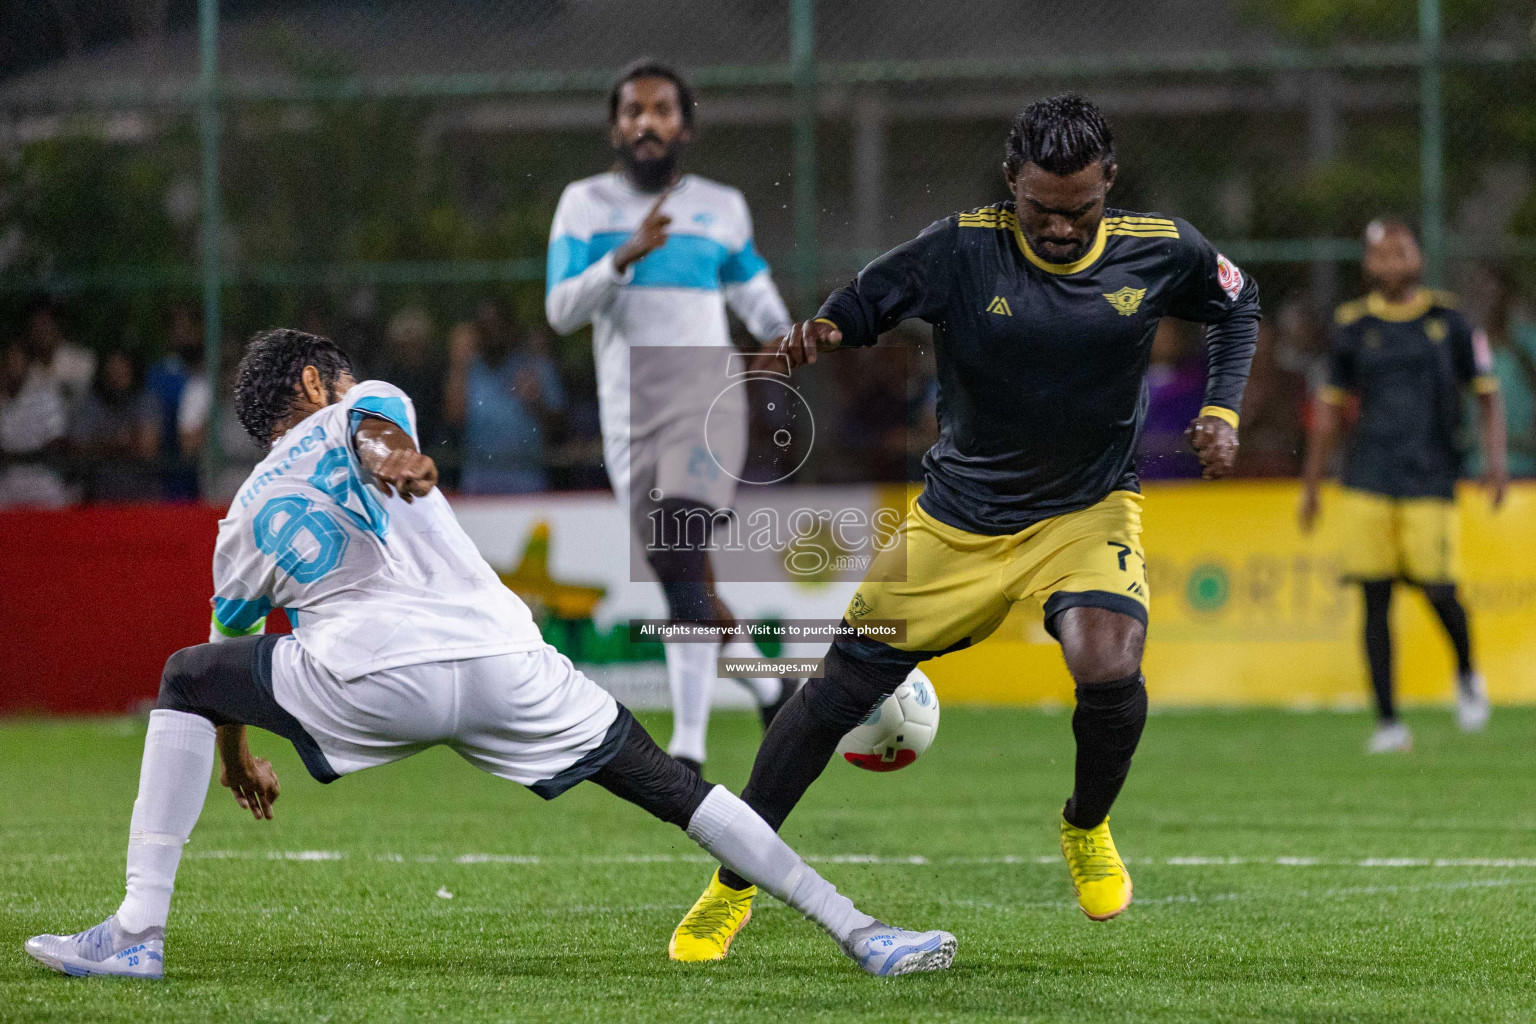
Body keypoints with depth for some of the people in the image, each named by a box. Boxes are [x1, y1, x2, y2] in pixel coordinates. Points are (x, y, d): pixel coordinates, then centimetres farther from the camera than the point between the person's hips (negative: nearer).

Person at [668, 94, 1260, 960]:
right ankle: (734, 886, 16)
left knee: (1109, 670, -27)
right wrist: (820, 332, -33)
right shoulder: (960, 251, -15)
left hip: (1089, 508, 0)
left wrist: (1223, 410, -4)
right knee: (845, 687, -1)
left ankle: (1089, 828, 7)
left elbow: (1237, 306, 10)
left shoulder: (1162, 252, -9)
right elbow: (861, 307, -9)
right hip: (961, 520, 0)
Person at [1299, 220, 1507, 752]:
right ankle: (1388, 722, 2)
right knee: (1376, 598, -3)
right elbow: (1329, 407, 15)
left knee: (1437, 588, -10)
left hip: (1430, 478, -2)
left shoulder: (1446, 319, 4)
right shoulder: (1352, 325, 8)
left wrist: (1495, 460, -4)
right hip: (1367, 483, 2)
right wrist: (1310, 484, 15)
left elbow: (1486, 393, 9)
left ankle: (1467, 674, 22)